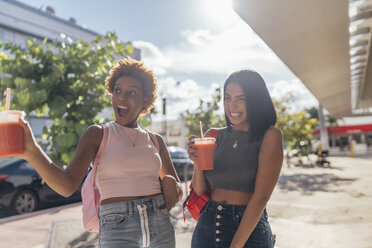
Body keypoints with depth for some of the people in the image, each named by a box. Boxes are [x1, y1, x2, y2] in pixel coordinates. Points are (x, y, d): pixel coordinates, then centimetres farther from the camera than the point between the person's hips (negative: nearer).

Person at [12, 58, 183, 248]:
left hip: (161, 228, 4)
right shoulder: (97, 134, -1)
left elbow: (178, 191, 13)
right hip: (118, 232, -3)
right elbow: (67, 186, -14)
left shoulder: (155, 141, 8)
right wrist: (32, 152, -29)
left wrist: (171, 183, -10)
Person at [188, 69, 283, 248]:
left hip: (249, 231, -3)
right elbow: (200, 190, 4)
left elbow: (261, 196, -14)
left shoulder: (269, 136, -9)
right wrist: (197, 162, -14)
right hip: (207, 227, 4)